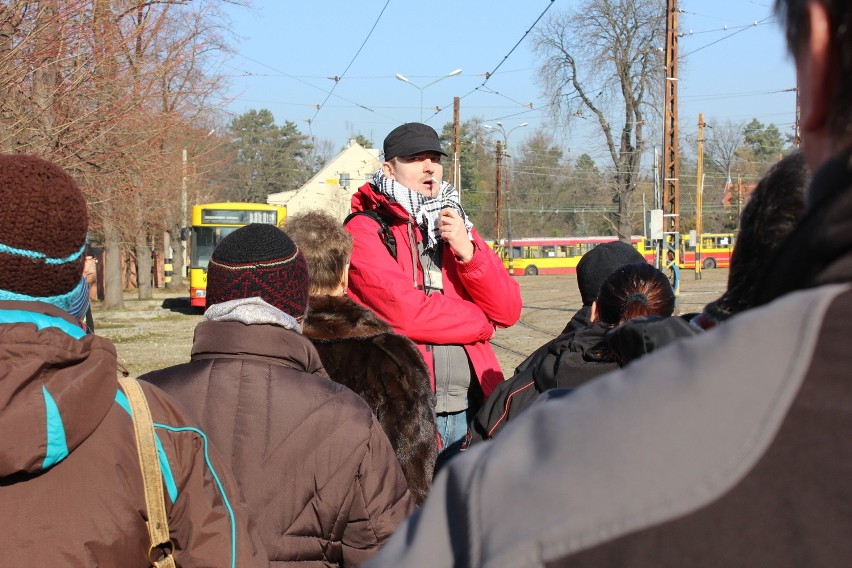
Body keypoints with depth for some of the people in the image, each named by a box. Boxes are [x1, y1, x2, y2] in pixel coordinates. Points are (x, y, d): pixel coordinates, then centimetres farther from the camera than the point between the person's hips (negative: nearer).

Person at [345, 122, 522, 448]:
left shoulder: (457, 227, 17)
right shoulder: (365, 230, -2)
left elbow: (508, 311, 8)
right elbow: (404, 311, -15)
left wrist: (467, 252, -7)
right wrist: (480, 322, -1)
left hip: (471, 406, 5)